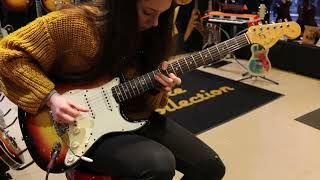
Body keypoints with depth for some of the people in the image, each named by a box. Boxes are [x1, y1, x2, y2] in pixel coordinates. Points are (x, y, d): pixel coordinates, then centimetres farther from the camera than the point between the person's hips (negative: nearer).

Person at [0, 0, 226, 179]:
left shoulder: (149, 36, 0)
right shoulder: (75, 23, -19)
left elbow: (145, 103, 9)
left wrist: (157, 87, -14)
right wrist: (51, 97, -21)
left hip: (133, 117, 6)